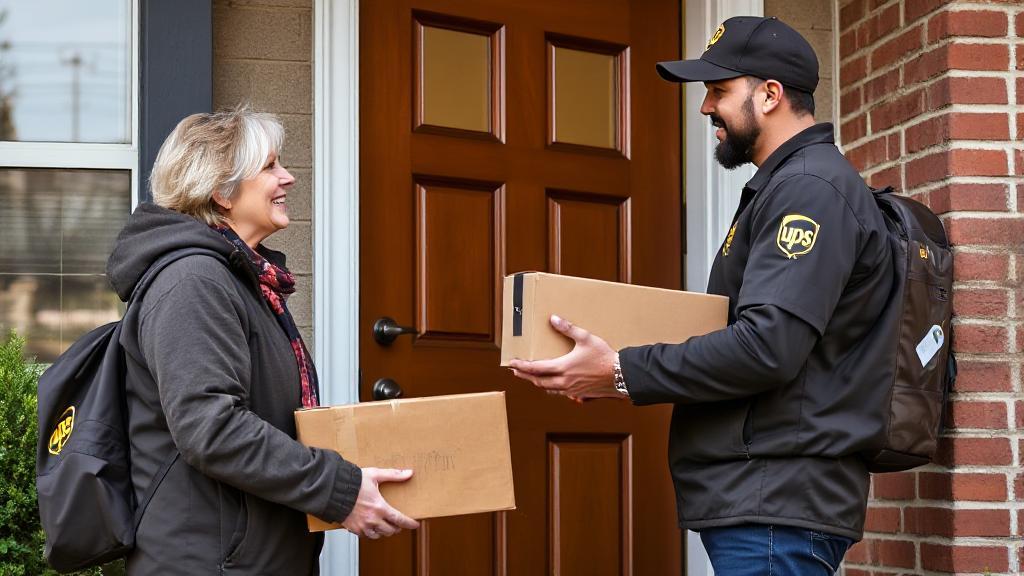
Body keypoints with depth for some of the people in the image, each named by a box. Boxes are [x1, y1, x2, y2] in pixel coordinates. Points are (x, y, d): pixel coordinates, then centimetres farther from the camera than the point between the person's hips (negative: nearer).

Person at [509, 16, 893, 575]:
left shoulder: (809, 188, -12)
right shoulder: (784, 185, 22)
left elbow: (767, 347, -23)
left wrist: (622, 373, -19)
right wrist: (619, 368, 8)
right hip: (753, 500, 10)